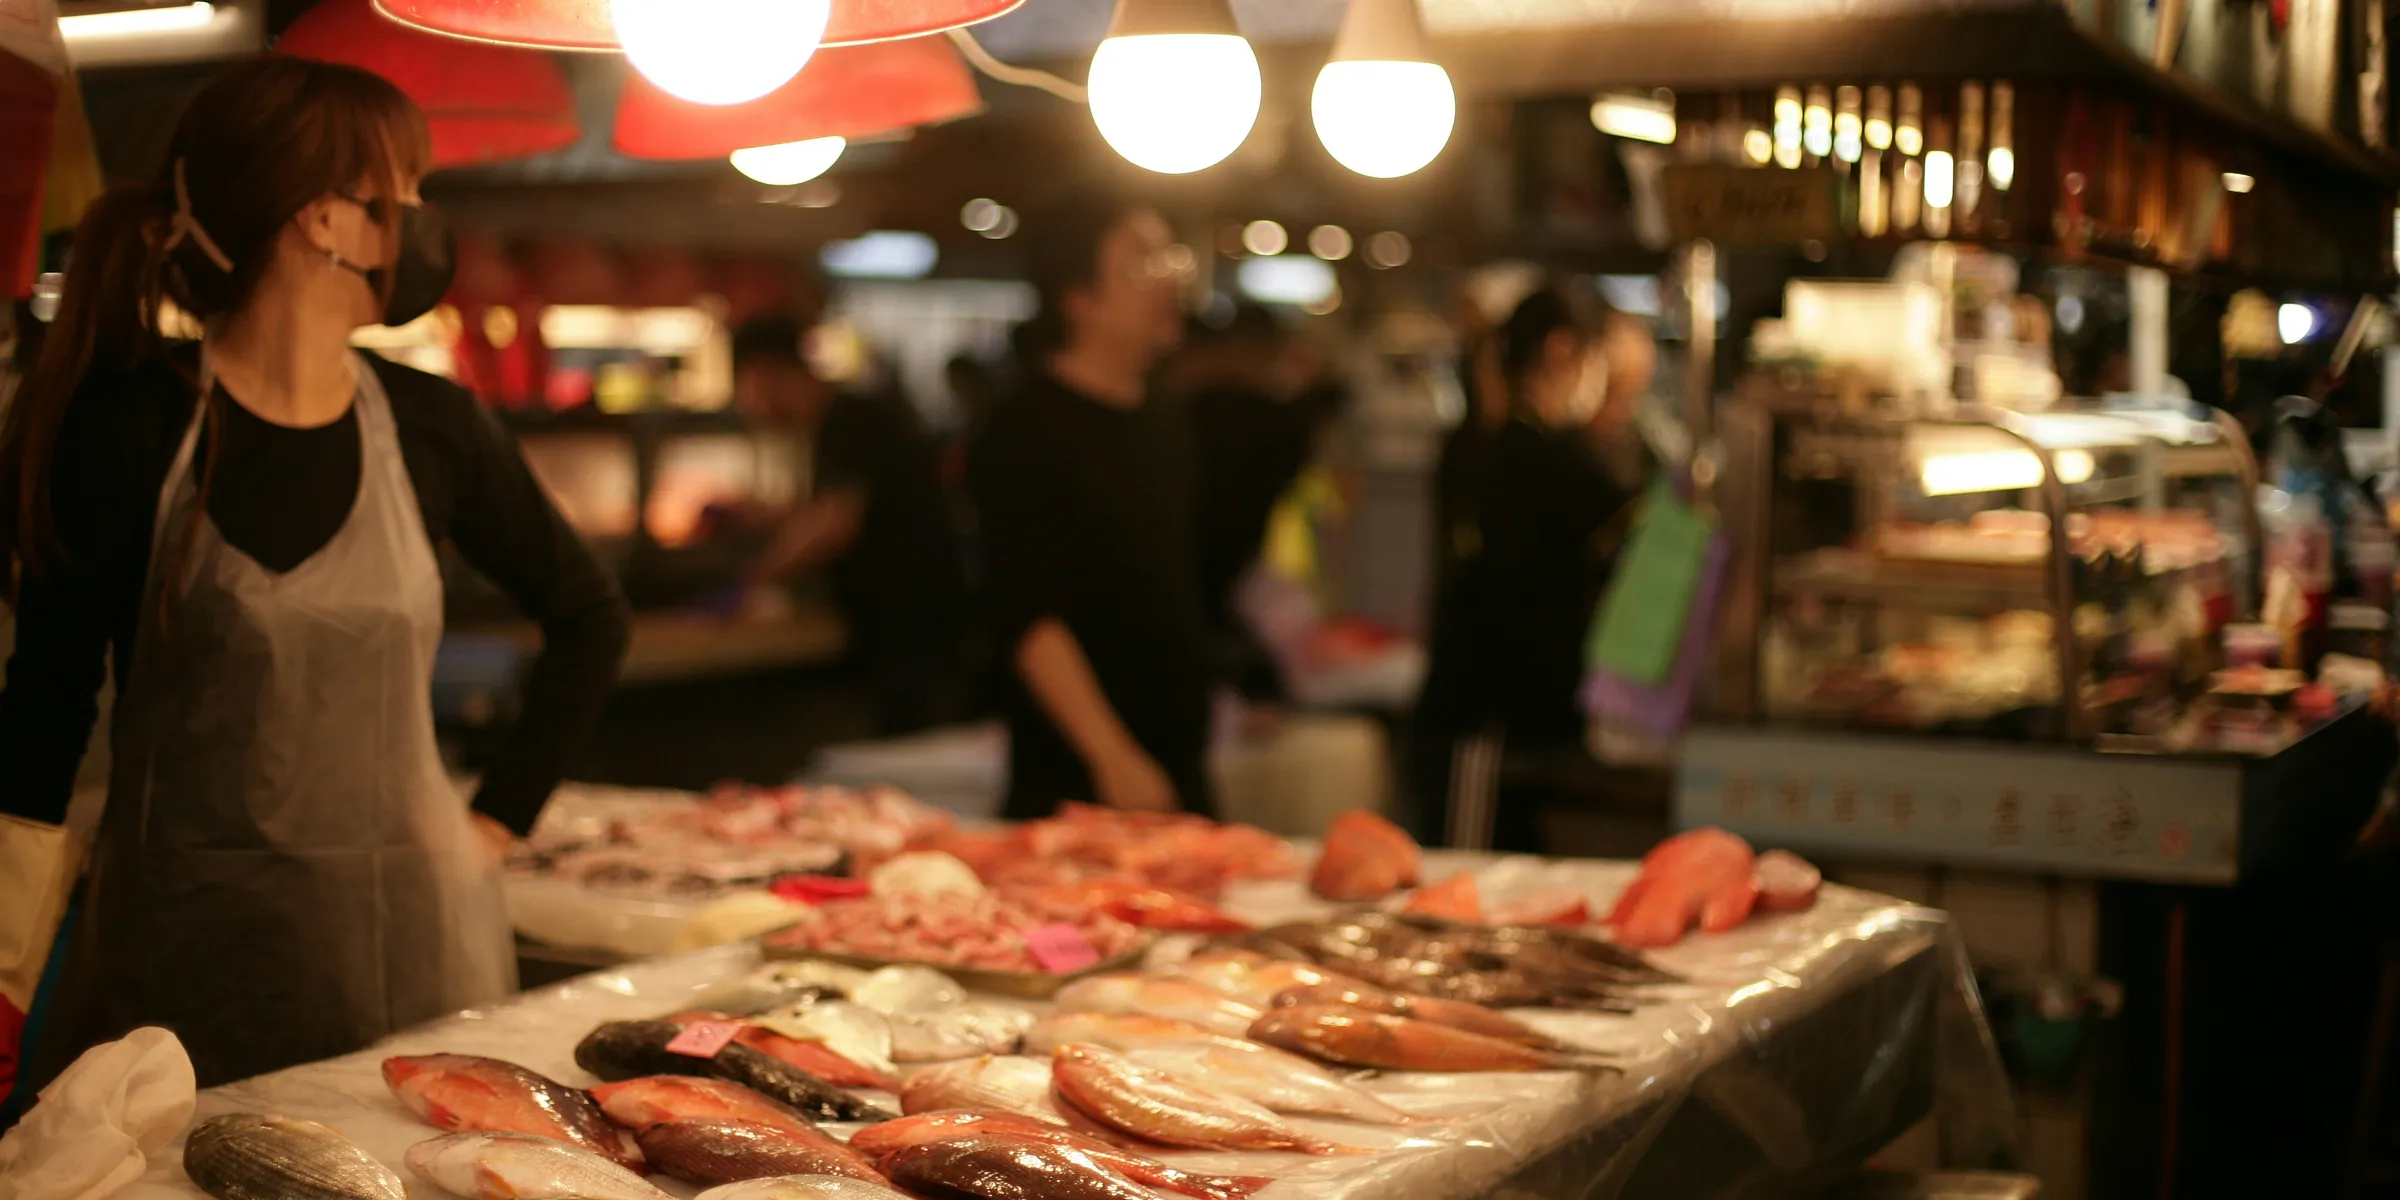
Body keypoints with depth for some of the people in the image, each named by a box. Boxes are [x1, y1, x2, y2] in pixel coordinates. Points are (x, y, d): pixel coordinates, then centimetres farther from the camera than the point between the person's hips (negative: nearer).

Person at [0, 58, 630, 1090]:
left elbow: (589, 616, 16)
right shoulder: (127, 428, -8)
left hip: (414, 929, 4)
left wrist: (503, 812, 9)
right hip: (184, 942, -3)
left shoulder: (428, 427, 2)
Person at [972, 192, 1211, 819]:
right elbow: (1027, 618, -19)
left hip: (1178, 774, 8)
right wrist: (1113, 759, -25)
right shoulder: (1025, 431, -11)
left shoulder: (1165, 427, 14)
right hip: (1076, 785, -7)